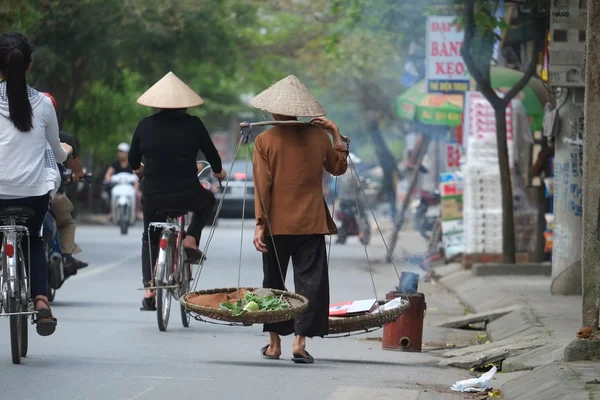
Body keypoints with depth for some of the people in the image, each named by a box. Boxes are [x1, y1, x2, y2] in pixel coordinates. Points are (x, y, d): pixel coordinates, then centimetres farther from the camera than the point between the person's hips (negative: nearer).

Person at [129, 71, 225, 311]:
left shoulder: (145, 125, 1)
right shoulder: (193, 125, -2)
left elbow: (133, 160, 13)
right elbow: (212, 154, 8)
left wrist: (139, 169, 37)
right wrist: (218, 172, 31)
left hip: (154, 196, 2)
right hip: (187, 196, -1)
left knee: (150, 239, 25)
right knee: (208, 199, 33)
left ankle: (149, 289, 13)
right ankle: (191, 239, 15)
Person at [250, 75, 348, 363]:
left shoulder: (265, 140, -3)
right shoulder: (318, 136, 2)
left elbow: (262, 185, -7)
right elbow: (338, 167, 17)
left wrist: (260, 224, -7)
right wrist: (336, 135, 20)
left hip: (276, 224, 0)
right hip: (311, 224, 0)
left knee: (274, 282, 11)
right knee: (310, 281, 1)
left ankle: (274, 342, 15)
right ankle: (300, 341, -10)